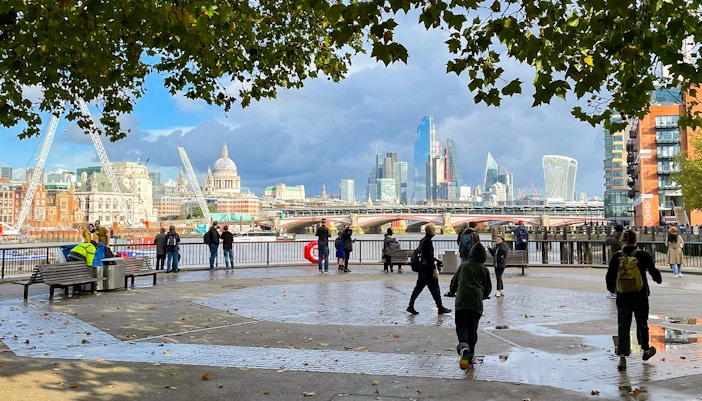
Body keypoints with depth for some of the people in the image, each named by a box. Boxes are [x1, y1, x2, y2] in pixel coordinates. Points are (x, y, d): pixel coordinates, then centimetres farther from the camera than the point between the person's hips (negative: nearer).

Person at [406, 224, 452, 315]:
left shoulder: (422, 240, 12)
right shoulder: (428, 241, -17)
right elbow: (429, 256, -21)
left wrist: (435, 259, 28)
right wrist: (434, 269, -19)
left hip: (421, 269, 9)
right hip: (428, 269, -9)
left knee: (419, 287, 11)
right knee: (435, 288, 1)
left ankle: (411, 306, 9)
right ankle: (440, 308, 10)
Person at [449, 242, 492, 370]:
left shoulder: (463, 266, 14)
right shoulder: (484, 270, 13)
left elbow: (453, 284, 20)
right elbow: (488, 289, 15)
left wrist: (453, 292, 40)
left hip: (461, 301, -1)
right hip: (476, 302, 1)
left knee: (461, 326, 0)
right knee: (472, 328, 11)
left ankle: (463, 346, -30)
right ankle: (470, 355, 10)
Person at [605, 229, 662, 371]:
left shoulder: (616, 257, -4)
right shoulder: (644, 255, -8)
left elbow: (610, 276, 1)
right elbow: (654, 272, 2)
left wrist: (612, 289, 20)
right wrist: (659, 279, 26)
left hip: (623, 297, 0)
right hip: (640, 295, 0)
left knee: (623, 326, 3)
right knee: (642, 323, 19)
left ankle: (622, 358, -4)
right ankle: (646, 350, 39)